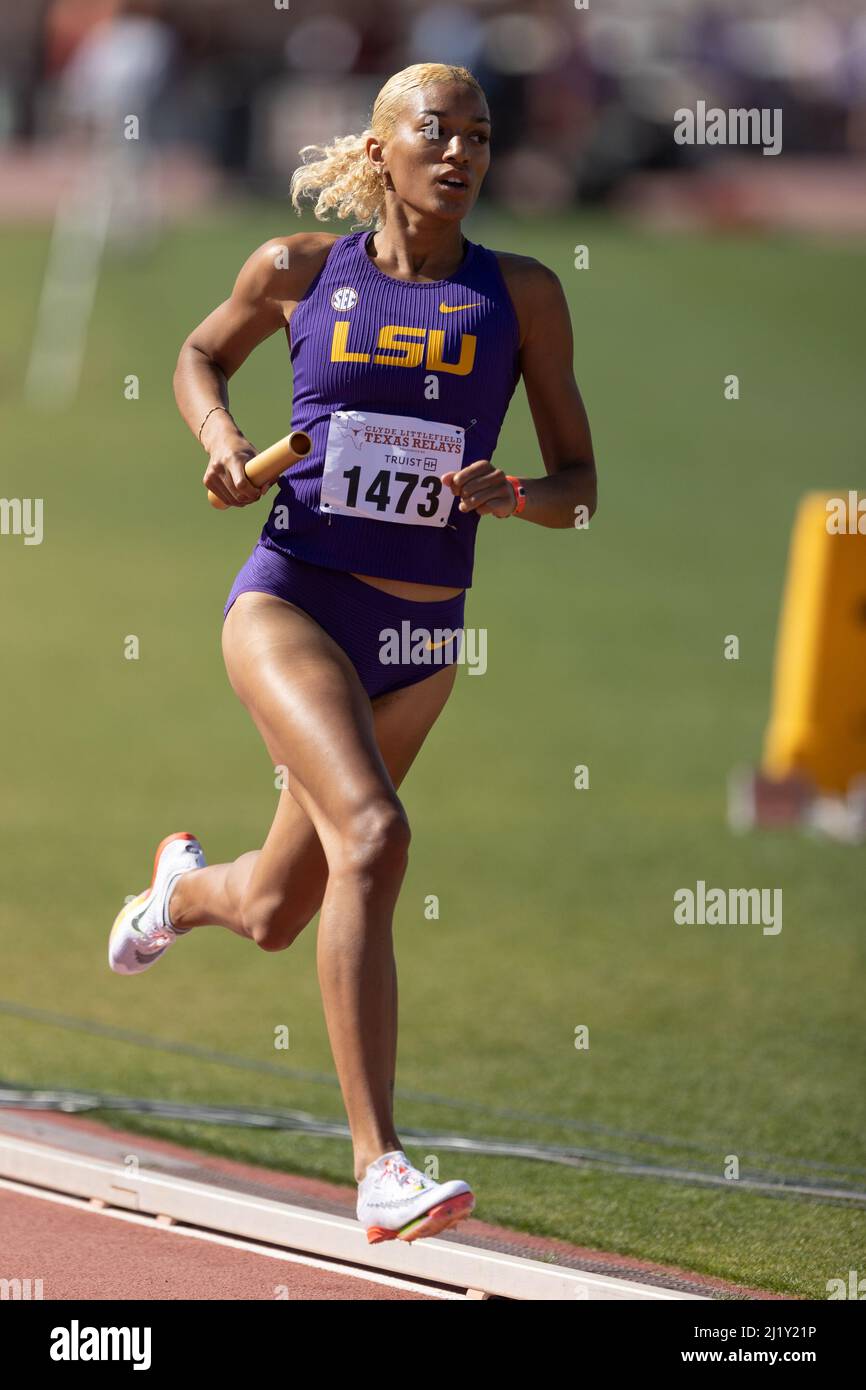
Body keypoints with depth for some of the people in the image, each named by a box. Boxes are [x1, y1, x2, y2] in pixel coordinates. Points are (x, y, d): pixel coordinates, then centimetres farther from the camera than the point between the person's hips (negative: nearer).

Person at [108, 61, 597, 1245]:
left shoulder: (522, 296, 1)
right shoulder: (300, 271, -1)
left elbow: (579, 488, 4)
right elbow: (201, 357, 19)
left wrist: (513, 497, -18)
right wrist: (222, 439, -1)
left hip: (421, 636, 3)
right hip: (292, 598, -3)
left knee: (275, 915, 15)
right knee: (372, 835, -29)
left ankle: (185, 883, 56)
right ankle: (380, 1169, -31)